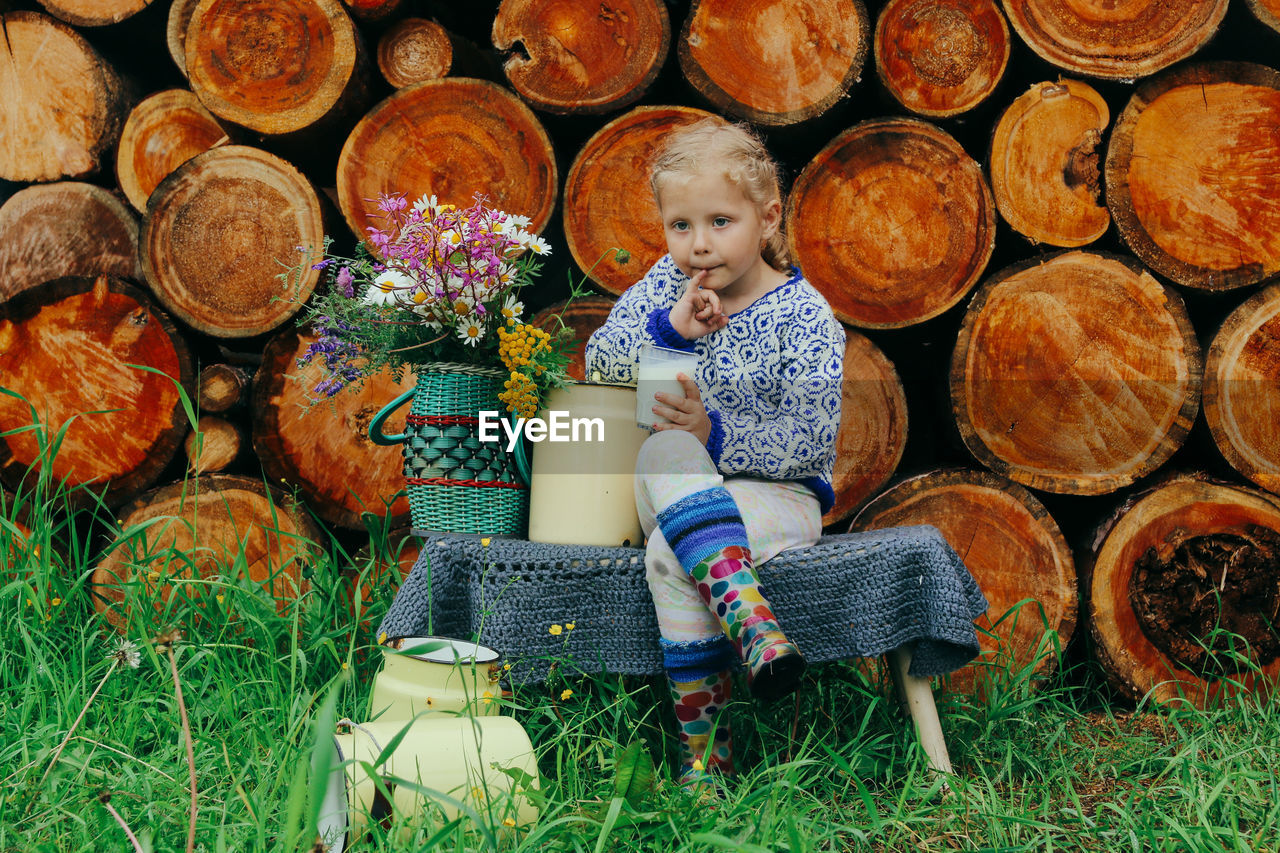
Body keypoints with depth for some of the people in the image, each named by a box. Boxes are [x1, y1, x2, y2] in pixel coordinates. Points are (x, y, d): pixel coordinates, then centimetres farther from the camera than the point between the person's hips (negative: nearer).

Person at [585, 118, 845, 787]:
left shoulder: (805, 318, -8)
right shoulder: (668, 285, 8)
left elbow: (810, 442, -15)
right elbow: (601, 358, 0)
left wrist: (716, 433, -27)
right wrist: (669, 327, -17)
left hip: (779, 494, -4)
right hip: (679, 490, 4)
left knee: (669, 555, -32)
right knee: (664, 452, -33)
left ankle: (704, 746, -29)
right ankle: (744, 606, -44)